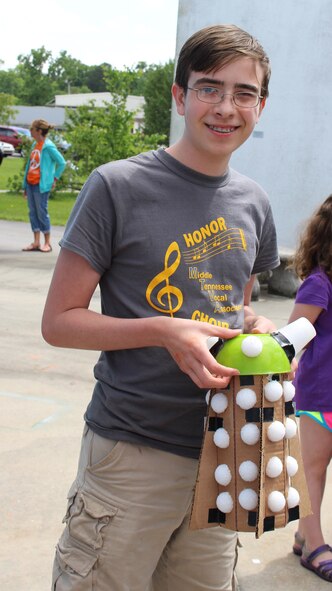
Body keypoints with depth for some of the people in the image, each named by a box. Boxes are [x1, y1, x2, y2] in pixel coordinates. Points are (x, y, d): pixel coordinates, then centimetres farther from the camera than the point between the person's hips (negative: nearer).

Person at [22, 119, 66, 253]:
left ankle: (47, 243, 6)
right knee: (33, 212, 8)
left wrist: (54, 179, -6)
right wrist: (25, 185, 15)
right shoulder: (34, 145, 12)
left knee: (42, 213, -3)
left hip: (41, 185, -8)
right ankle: (36, 242, 14)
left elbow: (62, 163, -11)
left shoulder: (48, 146, -12)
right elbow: (30, 164, 16)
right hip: (30, 183, 8)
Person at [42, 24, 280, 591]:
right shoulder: (118, 186, -10)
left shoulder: (253, 203, 7)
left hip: (222, 453, 5)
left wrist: (257, 329, -3)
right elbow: (59, 320, -8)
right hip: (131, 453, -5)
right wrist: (164, 332, -21)